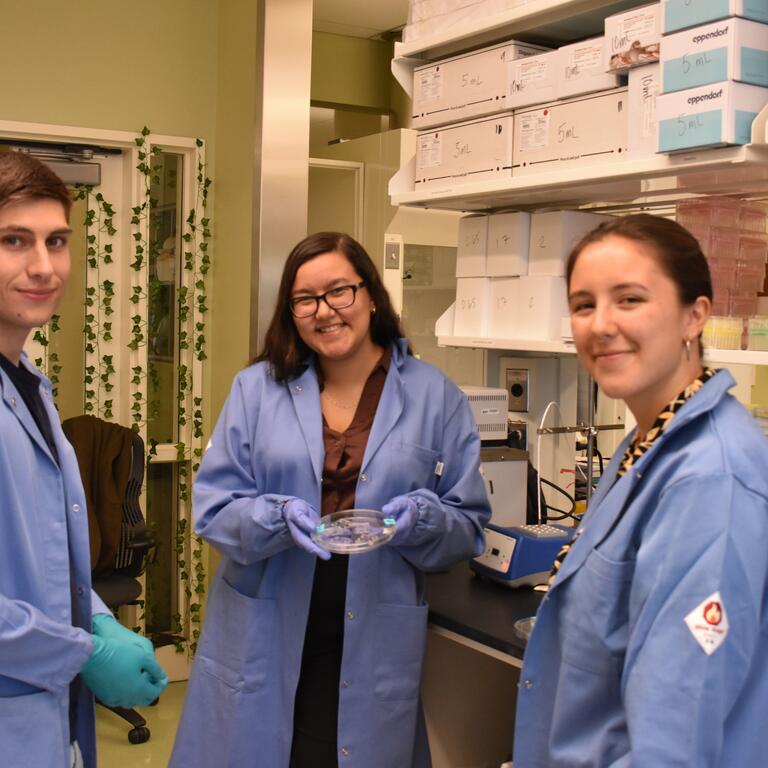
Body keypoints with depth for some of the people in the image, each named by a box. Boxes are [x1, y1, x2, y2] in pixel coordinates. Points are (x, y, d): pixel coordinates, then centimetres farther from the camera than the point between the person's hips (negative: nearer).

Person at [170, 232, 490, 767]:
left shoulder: (436, 396, 1)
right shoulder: (256, 388, 1)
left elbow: (469, 527, 3)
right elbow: (214, 507, -1)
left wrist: (423, 519, -18)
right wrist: (280, 517, -20)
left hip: (374, 643, 0)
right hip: (262, 643, 1)